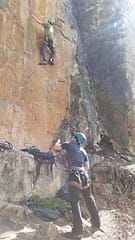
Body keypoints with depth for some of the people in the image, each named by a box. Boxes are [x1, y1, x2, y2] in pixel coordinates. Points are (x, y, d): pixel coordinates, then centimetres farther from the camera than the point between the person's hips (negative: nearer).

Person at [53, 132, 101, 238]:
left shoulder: (69, 144, 10)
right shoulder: (84, 151, 21)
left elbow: (55, 147, 13)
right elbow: (87, 167, 18)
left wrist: (58, 141, 33)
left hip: (74, 175, -5)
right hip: (84, 175, 5)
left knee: (75, 203, -1)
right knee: (89, 200, 17)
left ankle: (78, 230, -4)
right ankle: (96, 224, 27)